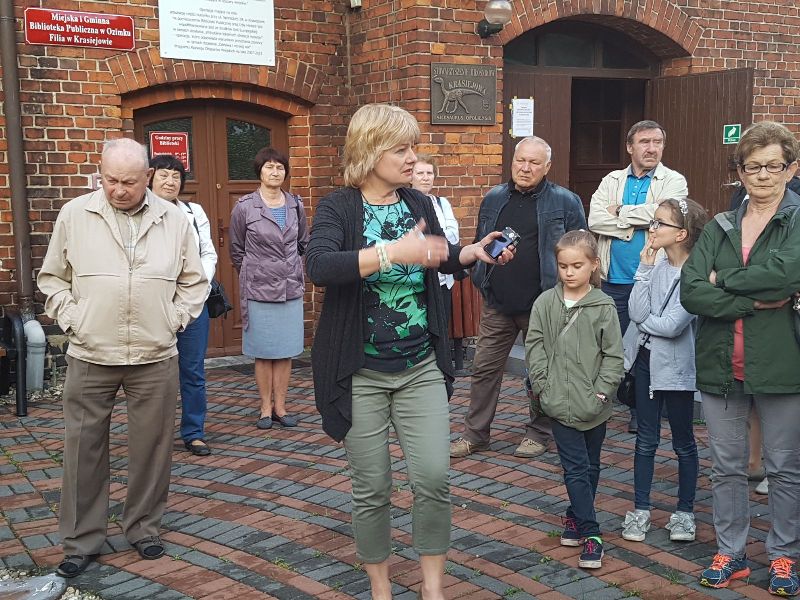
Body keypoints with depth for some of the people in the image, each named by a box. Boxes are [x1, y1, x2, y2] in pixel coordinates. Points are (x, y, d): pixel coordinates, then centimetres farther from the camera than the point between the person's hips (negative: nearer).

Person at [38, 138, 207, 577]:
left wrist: (174, 320, 2)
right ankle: (81, 542, 20)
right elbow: (53, 277, 10)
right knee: (84, 450, 5)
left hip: (155, 358, 1)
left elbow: (193, 283, 12)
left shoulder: (174, 220, 4)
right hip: (90, 356, 0)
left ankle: (143, 529, 27)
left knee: (151, 448, 9)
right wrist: (70, 319, -1)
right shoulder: (74, 216, 2)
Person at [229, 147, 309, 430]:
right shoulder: (244, 207, -4)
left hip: (291, 289, 3)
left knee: (286, 352, 6)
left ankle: (280, 407, 16)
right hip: (258, 290, -3)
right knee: (263, 353, 3)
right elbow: (236, 250, 6)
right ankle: (266, 409, 14)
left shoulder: (295, 205, 6)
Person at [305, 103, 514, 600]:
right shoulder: (338, 208, -8)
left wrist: (472, 253, 4)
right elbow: (319, 267, -29)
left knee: (434, 477, -3)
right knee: (373, 488, 6)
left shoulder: (419, 203, 6)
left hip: (421, 365, 4)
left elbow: (441, 259, 24)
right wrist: (394, 251, -36)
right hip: (360, 372, -3)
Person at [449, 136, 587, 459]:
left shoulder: (565, 202, -3)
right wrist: (481, 281, 11)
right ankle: (475, 434, 18)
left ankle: (539, 433, 25)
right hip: (497, 304, 4)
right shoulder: (493, 199, 8)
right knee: (484, 368, 7)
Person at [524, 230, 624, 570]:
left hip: (593, 405, 1)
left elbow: (613, 354, -3)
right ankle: (590, 533, 4)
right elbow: (534, 346, 1)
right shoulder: (545, 303, -1)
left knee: (590, 467, 15)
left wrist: (602, 390, -11)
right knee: (576, 468, -1)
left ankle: (575, 518, 34)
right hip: (560, 403, -1)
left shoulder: (603, 306, -5)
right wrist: (543, 385, -6)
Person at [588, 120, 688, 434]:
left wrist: (620, 212, -10)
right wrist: (634, 223, -13)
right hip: (614, 279, 2)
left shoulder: (673, 181, 1)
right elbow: (595, 219, -6)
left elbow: (664, 213, -19)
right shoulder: (612, 181, 9)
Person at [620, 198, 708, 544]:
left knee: (683, 442, 11)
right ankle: (640, 509, 24)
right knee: (646, 440, 13)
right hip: (646, 361, 5)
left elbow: (672, 325, -23)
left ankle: (685, 512, 26)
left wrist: (642, 320, -7)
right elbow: (637, 312, -12)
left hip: (676, 366, -5)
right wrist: (645, 267, -14)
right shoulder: (655, 266, 0)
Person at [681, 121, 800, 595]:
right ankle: (730, 554, 29)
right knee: (727, 466, 13)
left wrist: (723, 280, -11)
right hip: (722, 365, 4)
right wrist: (754, 301, -18)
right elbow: (690, 292, -7)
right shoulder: (719, 228, 7)